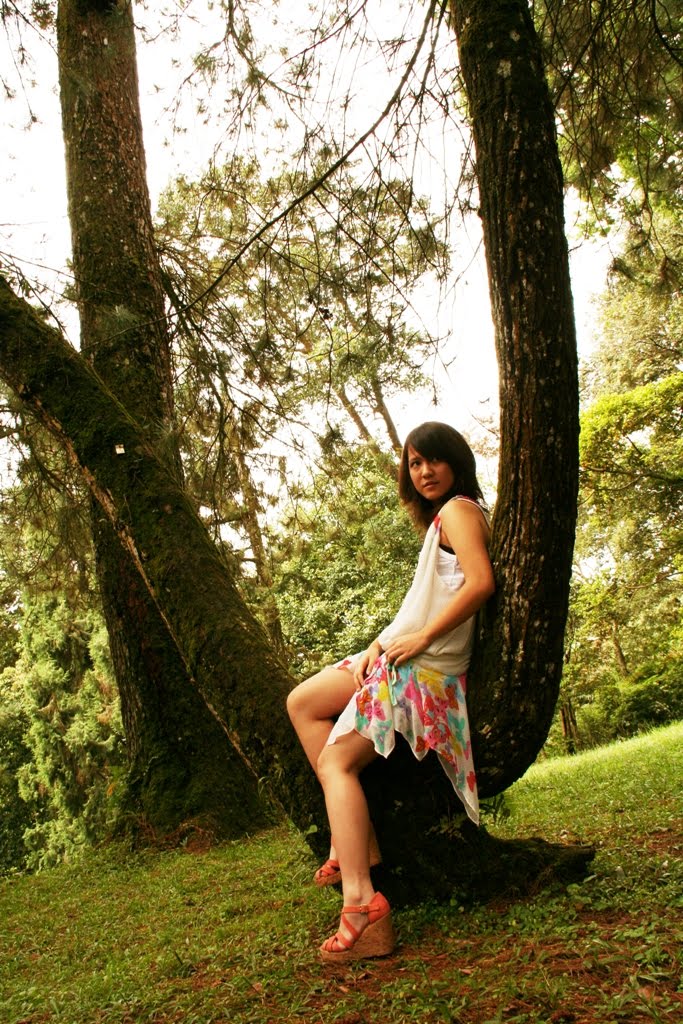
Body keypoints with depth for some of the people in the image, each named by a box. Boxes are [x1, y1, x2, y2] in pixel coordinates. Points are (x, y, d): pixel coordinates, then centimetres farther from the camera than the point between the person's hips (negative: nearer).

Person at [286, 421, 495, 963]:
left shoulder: (459, 509, -8)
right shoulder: (441, 517, 21)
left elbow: (481, 581, -24)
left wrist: (421, 637, -19)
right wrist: (380, 643, 6)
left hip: (425, 667, -10)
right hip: (397, 654, 10)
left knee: (336, 758, -14)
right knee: (302, 704, 9)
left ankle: (362, 904, -17)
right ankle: (357, 839, 7)